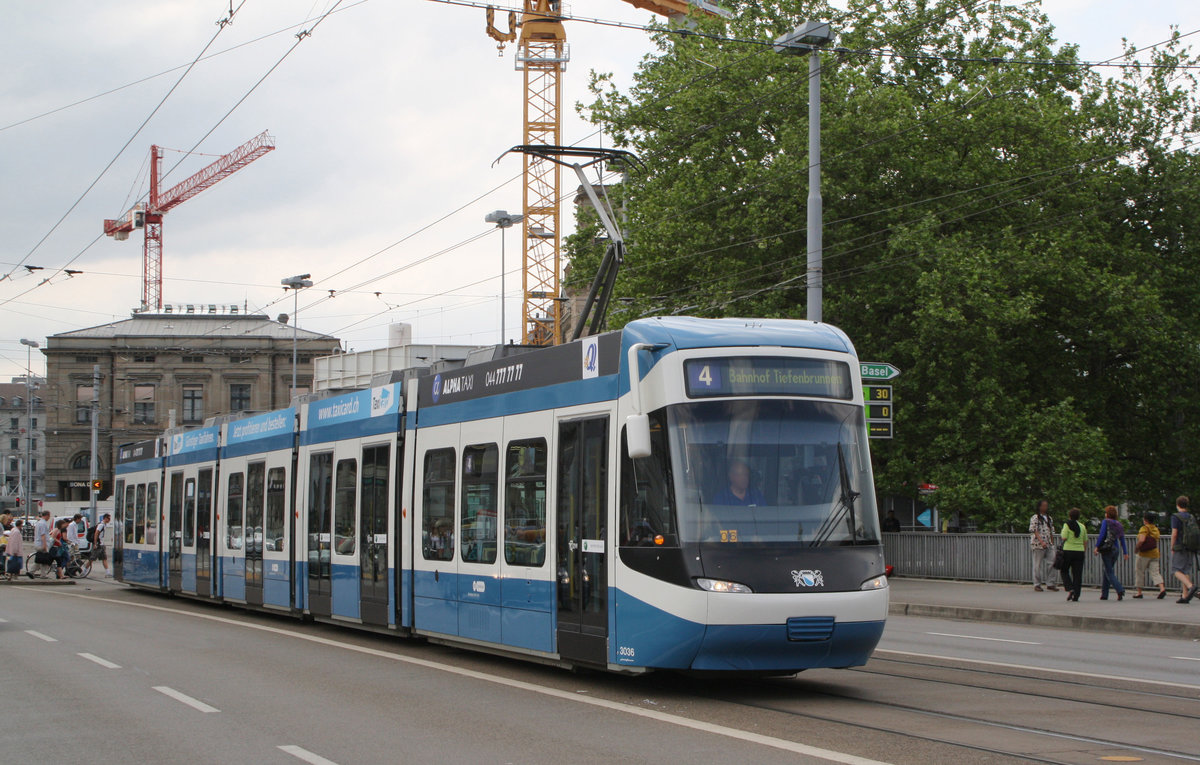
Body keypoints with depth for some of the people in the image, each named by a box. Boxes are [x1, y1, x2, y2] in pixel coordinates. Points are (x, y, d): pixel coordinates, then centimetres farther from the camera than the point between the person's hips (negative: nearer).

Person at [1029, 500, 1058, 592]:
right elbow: (1035, 531, -12)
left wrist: (1052, 544, 15)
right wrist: (1041, 542, -23)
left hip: (1049, 545, 6)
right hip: (1038, 545, -6)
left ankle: (1049, 584, 4)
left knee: (1051, 563, -1)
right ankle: (1037, 585, 7)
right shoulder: (1035, 518, -4)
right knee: (1038, 565, -1)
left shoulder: (1049, 518, 17)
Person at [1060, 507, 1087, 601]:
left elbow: (1064, 538, -13)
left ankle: (1070, 589, -7)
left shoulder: (1067, 525, -6)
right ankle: (1076, 596, 3)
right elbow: (1085, 541, 10)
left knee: (1065, 571, 13)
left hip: (1068, 550, -3)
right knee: (1077, 574, 5)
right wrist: (1085, 552, 20)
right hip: (1080, 551, 3)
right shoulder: (1082, 526, 6)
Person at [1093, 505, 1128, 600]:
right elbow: (1122, 539, 13)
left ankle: (1120, 590, -25)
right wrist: (1125, 553, 15)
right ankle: (1104, 594, 17)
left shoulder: (1105, 522, -4)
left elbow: (1101, 535, -14)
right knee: (1107, 572, 15)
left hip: (1107, 549, -6)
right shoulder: (1118, 524, 12)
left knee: (1109, 572, -6)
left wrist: (1096, 547, -14)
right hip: (1115, 549, 6)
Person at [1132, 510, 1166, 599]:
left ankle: (1139, 592, 10)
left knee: (1139, 572, 7)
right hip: (1155, 553, 6)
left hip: (1144, 554, -6)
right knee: (1155, 572, 0)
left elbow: (1142, 540, -23)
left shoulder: (1144, 528, -10)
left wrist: (1136, 547, -7)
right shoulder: (1156, 529, 14)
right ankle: (1162, 588, -22)